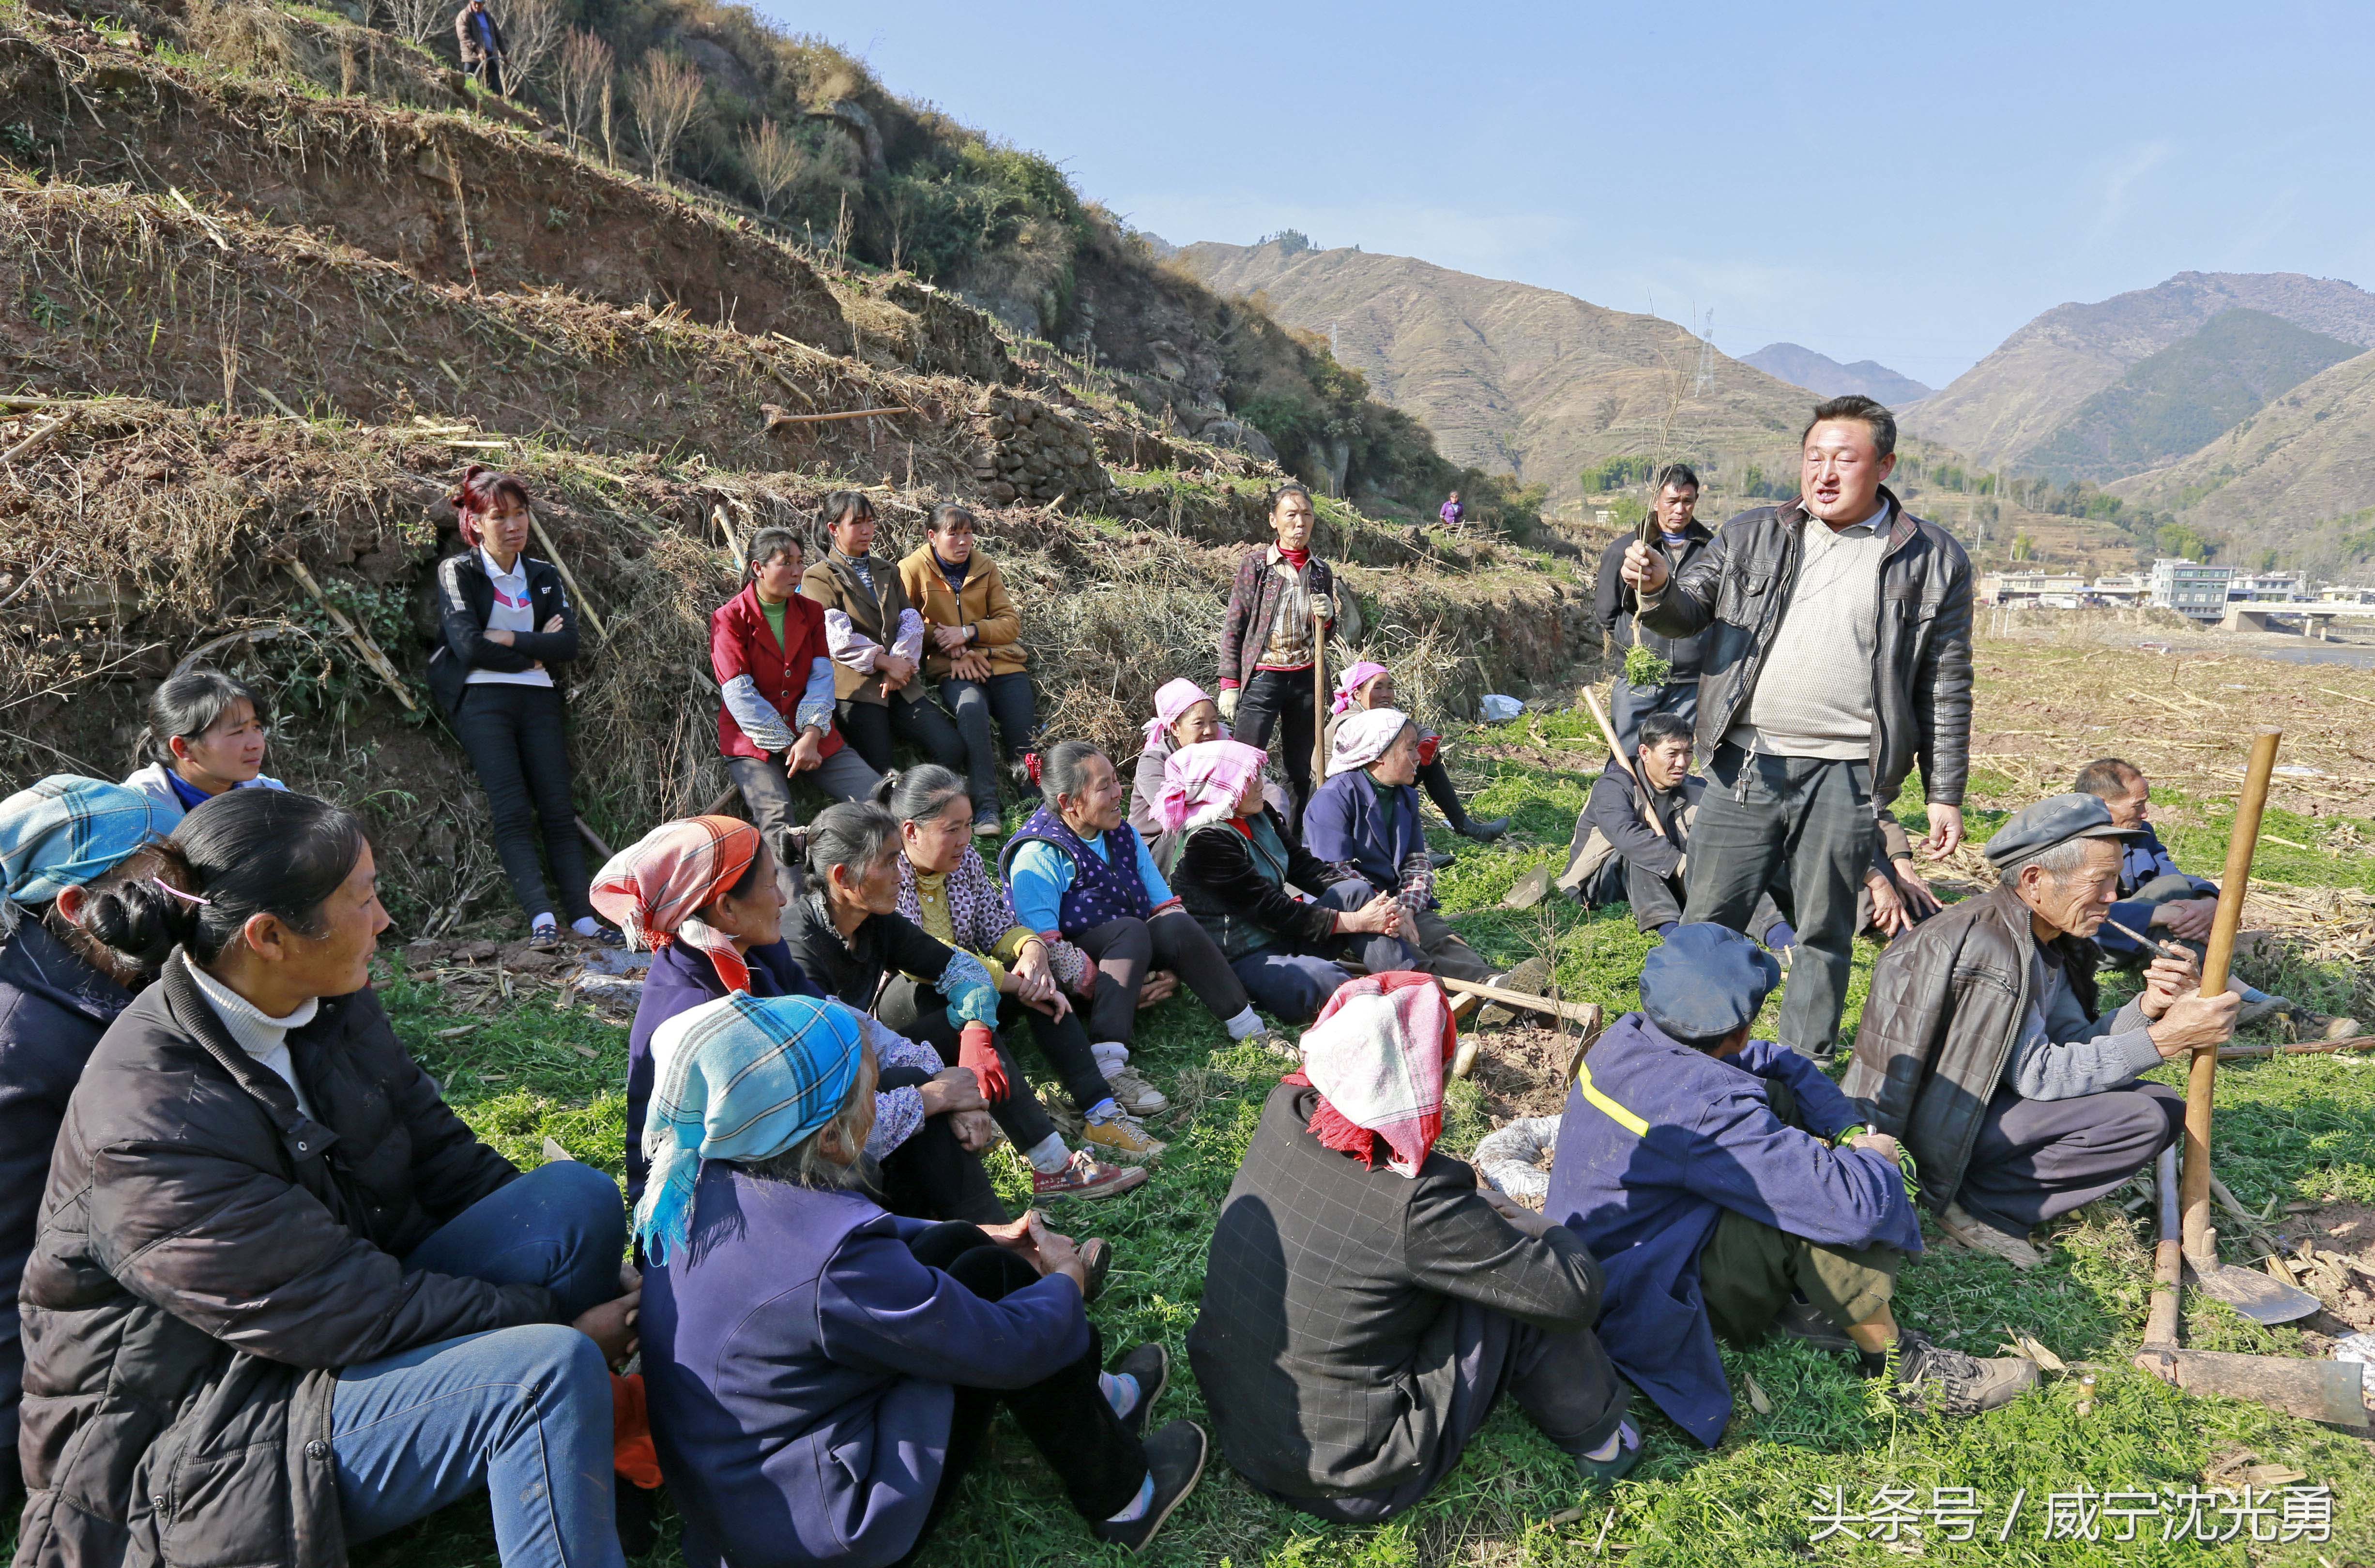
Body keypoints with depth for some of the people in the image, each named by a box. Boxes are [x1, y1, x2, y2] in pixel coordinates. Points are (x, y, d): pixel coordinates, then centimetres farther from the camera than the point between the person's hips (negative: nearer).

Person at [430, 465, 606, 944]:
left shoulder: (544, 576, 16)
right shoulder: (456, 571, 4)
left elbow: (568, 643, 2)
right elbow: (468, 645, -9)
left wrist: (509, 640, -8)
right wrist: (534, 651, -1)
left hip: (538, 698, 4)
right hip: (482, 700, -4)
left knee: (559, 811, -6)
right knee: (513, 813, -15)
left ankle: (584, 917, -11)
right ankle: (541, 917, -25)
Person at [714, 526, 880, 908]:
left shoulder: (811, 612, 11)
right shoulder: (730, 618, -3)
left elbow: (822, 678, 1)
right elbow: (740, 695, -10)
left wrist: (811, 736, -15)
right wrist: (788, 746, -14)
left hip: (811, 736, 5)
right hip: (753, 741, -4)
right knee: (777, 819, -31)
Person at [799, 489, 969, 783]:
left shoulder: (888, 571, 24)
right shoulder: (819, 578, 5)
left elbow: (911, 622, 10)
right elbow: (838, 638, -9)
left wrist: (900, 664, -8)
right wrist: (886, 662, -13)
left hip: (898, 684, 5)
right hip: (856, 688, -5)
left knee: (953, 749, -14)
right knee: (880, 774, -22)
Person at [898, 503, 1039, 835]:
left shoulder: (985, 567, 10)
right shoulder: (912, 569, 1)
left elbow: (1011, 622, 4)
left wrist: (968, 632, -13)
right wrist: (946, 643, -11)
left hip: (1000, 663, 4)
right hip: (951, 669, -3)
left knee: (1026, 739, -13)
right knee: (972, 709, -36)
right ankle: (985, 807, -32)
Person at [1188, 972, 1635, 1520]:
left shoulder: (1284, 1113, -13)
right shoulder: (1415, 1207, -31)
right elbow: (1574, 1294, -18)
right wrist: (1536, 1226, 2)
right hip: (1346, 1486, -7)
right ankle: (1597, 1437, 23)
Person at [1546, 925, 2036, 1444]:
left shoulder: (1628, 1037, -7)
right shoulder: (1704, 1111, -33)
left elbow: (1780, 1063, 7)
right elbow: (1853, 1204, -31)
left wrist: (1852, 1133, -5)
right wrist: (1876, 1160, -9)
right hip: (1635, 1308, -9)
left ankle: (1799, 1289, 8)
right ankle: (1896, 1364, 0)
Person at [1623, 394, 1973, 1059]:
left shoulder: (1933, 560, 3)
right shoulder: (1751, 535, 8)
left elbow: (1947, 689, 4)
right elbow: (1688, 614, 6)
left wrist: (1946, 795, 3)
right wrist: (1657, 586, -18)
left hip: (1846, 779, -1)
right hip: (1746, 764, 1)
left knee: (1825, 933, 11)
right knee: (1709, 921, 6)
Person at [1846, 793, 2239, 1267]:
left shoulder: (2047, 944, 7)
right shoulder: (1986, 945, -23)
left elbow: (2076, 1045, 3)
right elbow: (2038, 1075, -21)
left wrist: (2149, 1007, -13)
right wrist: (2166, 1038, -20)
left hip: (1979, 1105, 10)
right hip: (1927, 1133, -10)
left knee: (2166, 1108, 5)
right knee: (2140, 1117, -18)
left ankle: (1978, 1199, 0)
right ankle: (1970, 1198, -8)